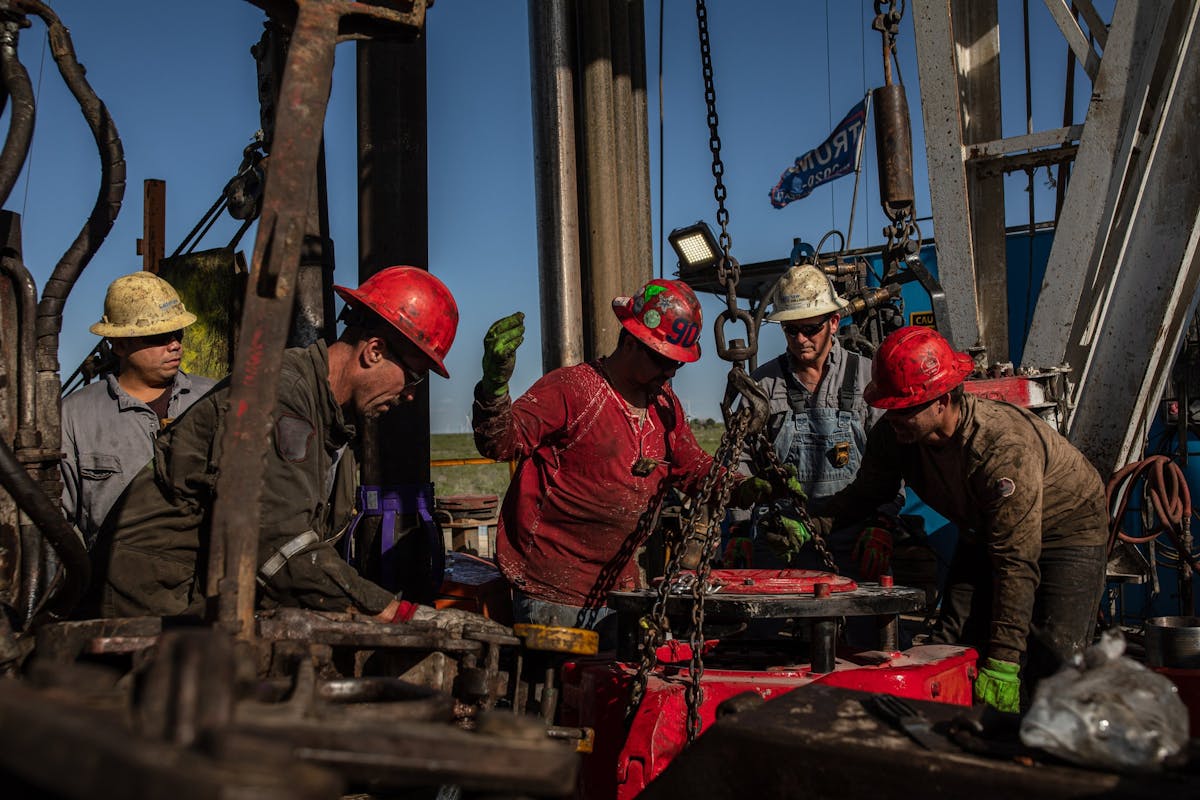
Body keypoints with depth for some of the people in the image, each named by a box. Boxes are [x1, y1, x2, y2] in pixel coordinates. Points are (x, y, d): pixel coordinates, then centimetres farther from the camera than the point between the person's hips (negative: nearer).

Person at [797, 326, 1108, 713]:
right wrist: (810, 524, -23)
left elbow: (1016, 563, -37)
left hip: (1066, 531, -6)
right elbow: (865, 492, -2)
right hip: (985, 532, 6)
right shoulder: (893, 436, -20)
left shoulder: (1004, 448, -40)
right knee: (950, 651, -2)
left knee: (1052, 664, -17)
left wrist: (1002, 662, -37)